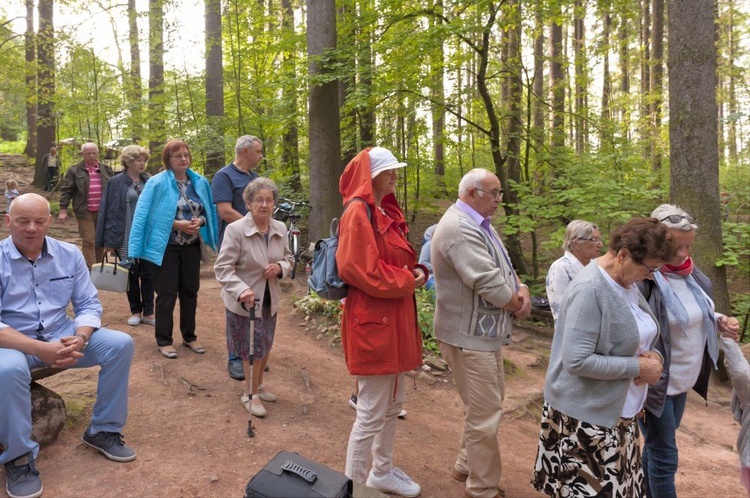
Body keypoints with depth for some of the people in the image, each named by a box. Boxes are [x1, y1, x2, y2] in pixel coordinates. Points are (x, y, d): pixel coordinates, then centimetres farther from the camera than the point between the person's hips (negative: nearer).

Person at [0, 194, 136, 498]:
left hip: (62, 336, 4)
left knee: (121, 344, -15)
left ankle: (103, 430, 1)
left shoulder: (69, 254, -1)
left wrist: (79, 339, -21)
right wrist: (41, 349, -31)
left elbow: (89, 304, 0)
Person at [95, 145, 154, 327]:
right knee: (132, 274, 8)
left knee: (148, 274, 4)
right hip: (127, 237, -3)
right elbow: (110, 211, -6)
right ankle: (135, 312, 21)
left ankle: (148, 312, 14)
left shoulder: (148, 181, 7)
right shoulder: (117, 182, -4)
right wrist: (110, 240, -9)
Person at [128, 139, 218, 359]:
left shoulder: (200, 182, 4)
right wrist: (176, 224, -20)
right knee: (167, 294, 1)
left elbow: (207, 212, 9)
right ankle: (164, 340, 14)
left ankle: (189, 336, 27)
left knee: (190, 291, 13)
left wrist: (199, 221, -13)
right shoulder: (157, 182, -10)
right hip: (166, 247, -5)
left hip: (192, 246, 5)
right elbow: (145, 214, -13)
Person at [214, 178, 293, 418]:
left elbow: (289, 258, 11)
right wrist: (242, 290, -35)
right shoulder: (235, 229, -19)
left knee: (265, 346, 20)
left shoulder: (280, 229, -3)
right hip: (244, 300, -5)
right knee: (253, 348, 4)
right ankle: (250, 393, 25)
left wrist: (280, 267, -13)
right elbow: (223, 267, -21)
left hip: (270, 299, 6)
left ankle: (258, 385, 43)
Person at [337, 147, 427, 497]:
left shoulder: (387, 211, 13)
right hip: (372, 321, -10)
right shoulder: (359, 212, -17)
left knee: (394, 403, 21)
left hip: (394, 317, 10)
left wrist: (417, 271, -1)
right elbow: (362, 271, -23)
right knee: (372, 414, 0)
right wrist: (407, 281, -13)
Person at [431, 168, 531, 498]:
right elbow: (489, 284, -27)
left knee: (488, 402, 23)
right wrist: (518, 304, -8)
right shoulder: (460, 229, -22)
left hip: (484, 332, 11)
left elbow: (503, 267, 14)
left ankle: (466, 465, 39)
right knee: (484, 413, 0)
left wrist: (522, 290, -6)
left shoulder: (479, 223, 12)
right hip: (469, 335, -11)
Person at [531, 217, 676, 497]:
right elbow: (577, 361, -27)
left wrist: (653, 355, -7)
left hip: (618, 412, 8)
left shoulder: (627, 283, 5)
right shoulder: (590, 290, -23)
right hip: (587, 417, -8)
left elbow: (636, 339, 15)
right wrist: (638, 367, -20)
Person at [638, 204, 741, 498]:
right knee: (664, 456, 4)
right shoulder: (643, 279, -24)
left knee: (656, 448, 21)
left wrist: (718, 322, -1)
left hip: (682, 380, 8)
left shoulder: (691, 274, 1)